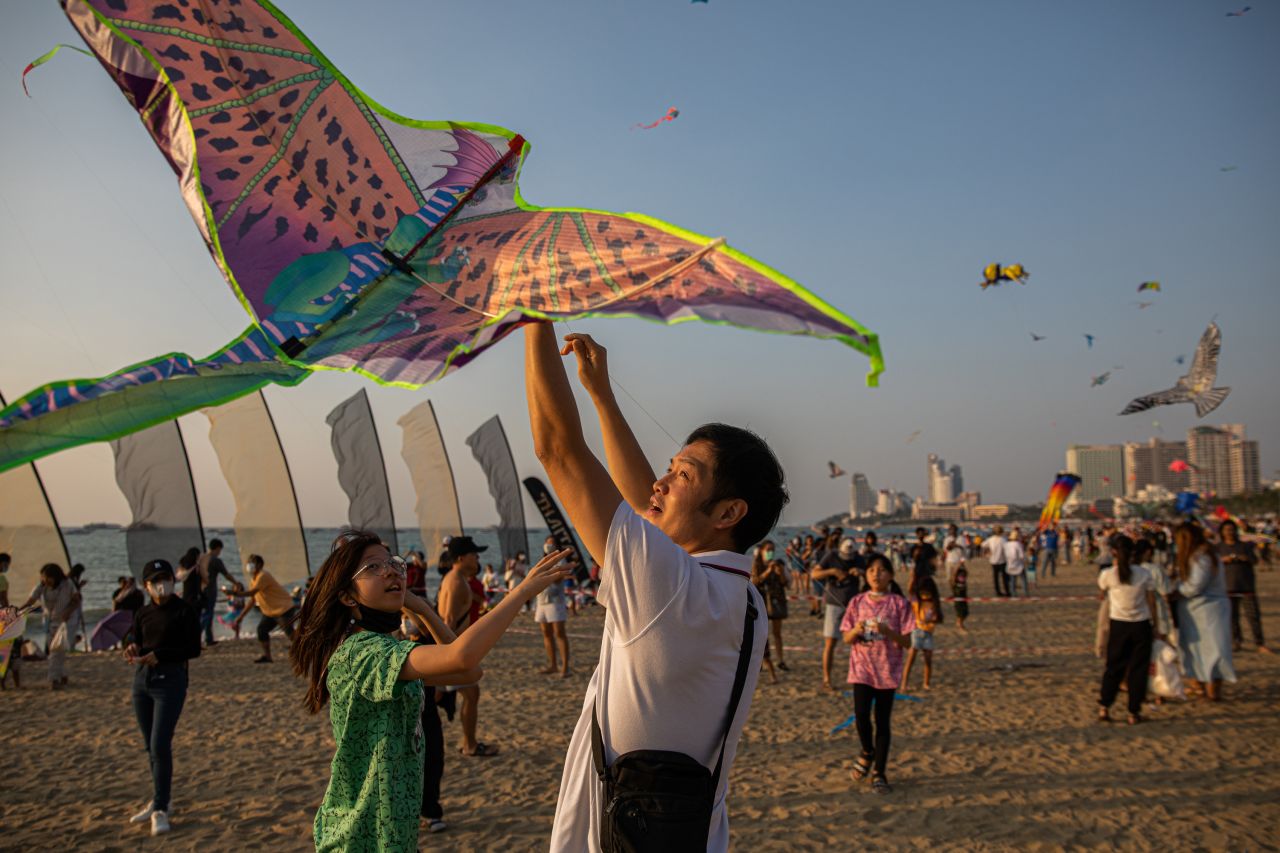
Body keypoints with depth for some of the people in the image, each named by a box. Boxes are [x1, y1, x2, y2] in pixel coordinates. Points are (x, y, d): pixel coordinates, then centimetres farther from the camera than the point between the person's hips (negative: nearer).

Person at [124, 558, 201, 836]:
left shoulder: (185, 612, -6)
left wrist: (159, 654, -21)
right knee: (150, 746, 13)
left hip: (170, 680, -6)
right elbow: (135, 644, 13)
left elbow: (194, 649, -10)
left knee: (161, 745, -10)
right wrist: (132, 651, -11)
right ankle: (159, 800, 26)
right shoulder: (142, 613, 10)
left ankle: (160, 810, -3)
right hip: (141, 680, 6)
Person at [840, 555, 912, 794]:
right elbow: (847, 638, 5)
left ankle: (879, 773, 16)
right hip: (862, 667, 1)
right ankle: (867, 752, 21)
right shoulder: (857, 602, 3)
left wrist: (886, 631, -21)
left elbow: (907, 642, -4)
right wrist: (856, 630, -17)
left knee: (882, 721, 3)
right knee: (861, 715, -10)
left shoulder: (898, 603, -3)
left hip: (888, 669, -1)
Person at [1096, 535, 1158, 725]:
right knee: (1138, 669, 8)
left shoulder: (1107, 574, -8)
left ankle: (1104, 707, 7)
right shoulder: (1144, 574, -5)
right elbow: (1152, 603, 1)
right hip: (1141, 625, 0)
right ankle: (1134, 712, 11)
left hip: (1118, 625, 0)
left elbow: (1102, 593, 13)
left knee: (1114, 667, 12)